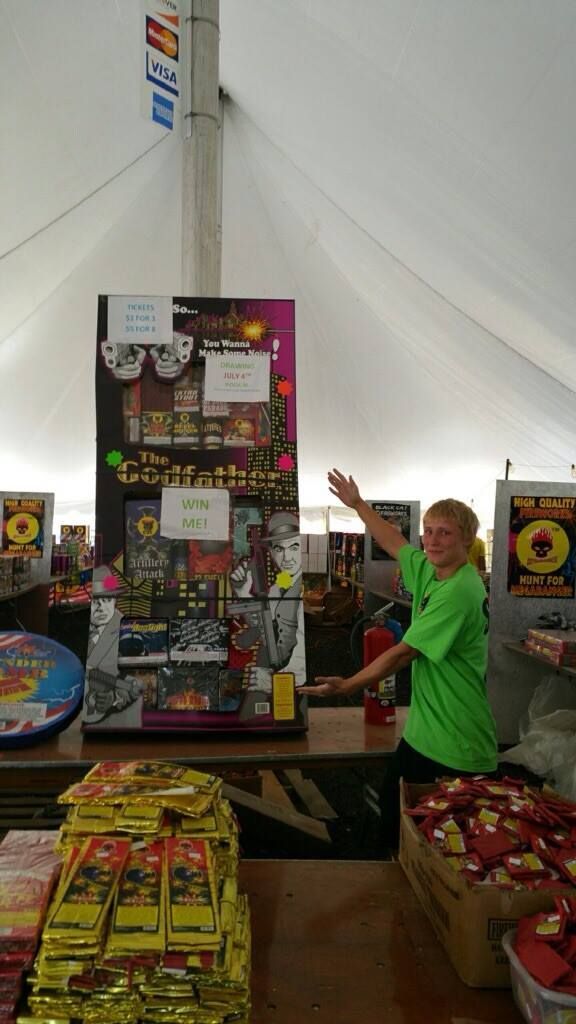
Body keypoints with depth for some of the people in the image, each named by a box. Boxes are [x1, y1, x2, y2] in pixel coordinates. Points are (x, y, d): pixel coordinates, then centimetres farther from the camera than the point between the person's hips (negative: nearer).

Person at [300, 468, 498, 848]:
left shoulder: (460, 591, -24)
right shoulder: (429, 571, 1)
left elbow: (403, 653, -21)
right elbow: (396, 543, 21)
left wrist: (346, 686, -12)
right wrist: (358, 504, 27)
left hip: (458, 747, -9)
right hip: (422, 732, 9)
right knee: (392, 818, 19)